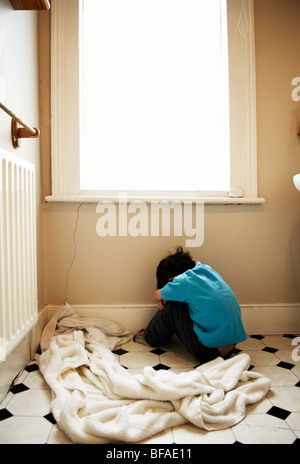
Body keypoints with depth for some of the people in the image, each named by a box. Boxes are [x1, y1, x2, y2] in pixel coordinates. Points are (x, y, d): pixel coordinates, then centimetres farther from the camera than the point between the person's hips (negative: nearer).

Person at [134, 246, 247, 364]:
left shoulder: (183, 281, -18)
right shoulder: (206, 269, 4)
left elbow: (157, 296, 3)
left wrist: (163, 299, 24)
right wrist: (165, 299, 9)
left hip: (210, 351, -8)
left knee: (170, 306, -1)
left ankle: (150, 337, 23)